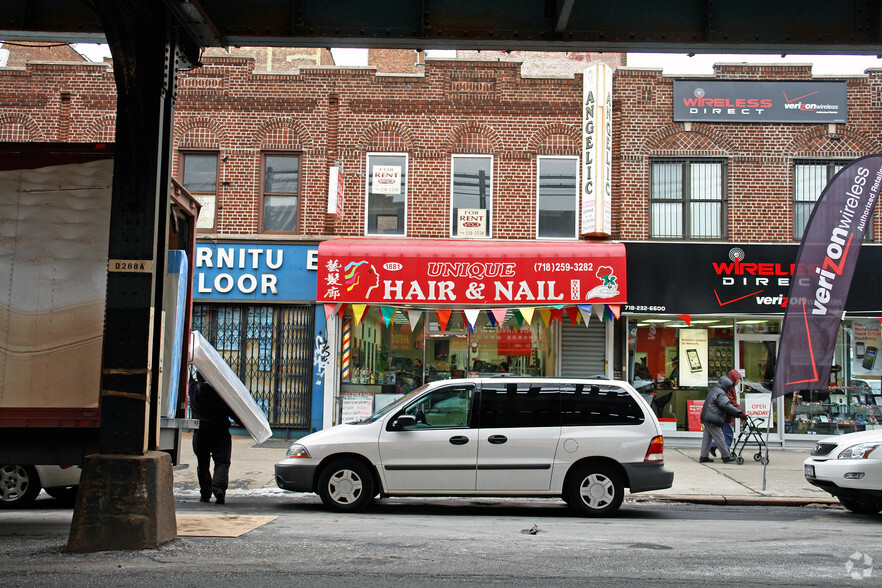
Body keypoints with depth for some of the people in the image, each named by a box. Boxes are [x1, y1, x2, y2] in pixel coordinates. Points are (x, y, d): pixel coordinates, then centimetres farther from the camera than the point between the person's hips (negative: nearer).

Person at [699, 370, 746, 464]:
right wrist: (739, 413, -29)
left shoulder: (714, 390, 19)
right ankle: (726, 457, 3)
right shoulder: (720, 393, -14)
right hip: (712, 420, -10)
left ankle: (703, 457, 11)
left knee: (707, 437, 11)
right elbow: (726, 405, -28)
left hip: (706, 418, 10)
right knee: (719, 438, -3)